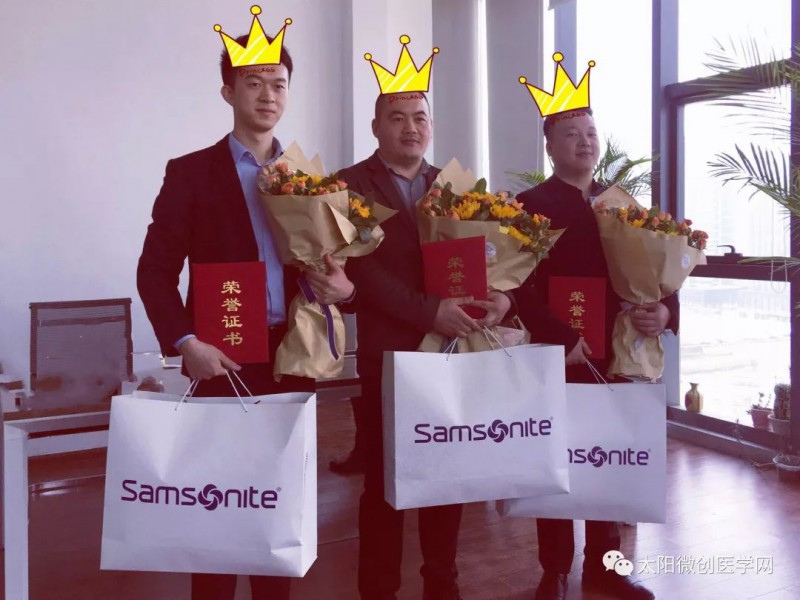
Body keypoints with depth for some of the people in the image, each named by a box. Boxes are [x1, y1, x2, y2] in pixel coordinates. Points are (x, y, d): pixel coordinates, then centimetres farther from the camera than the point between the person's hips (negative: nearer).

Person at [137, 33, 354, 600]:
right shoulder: (190, 172, 1)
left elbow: (337, 261, 13)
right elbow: (155, 270, -3)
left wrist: (343, 285, -10)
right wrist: (186, 343, -15)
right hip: (225, 358, -3)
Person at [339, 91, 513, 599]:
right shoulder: (352, 184, -3)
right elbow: (361, 268, -13)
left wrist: (500, 295, -14)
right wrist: (430, 312, -22)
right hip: (389, 352, -4)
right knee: (385, 479, 7)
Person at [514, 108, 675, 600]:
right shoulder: (531, 205, -3)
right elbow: (524, 288, -12)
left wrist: (665, 309, -11)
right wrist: (563, 339, -20)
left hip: (616, 351, 5)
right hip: (559, 354, -4)